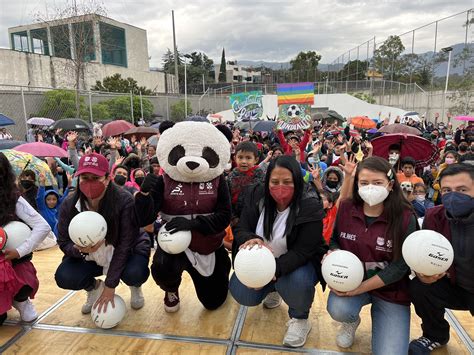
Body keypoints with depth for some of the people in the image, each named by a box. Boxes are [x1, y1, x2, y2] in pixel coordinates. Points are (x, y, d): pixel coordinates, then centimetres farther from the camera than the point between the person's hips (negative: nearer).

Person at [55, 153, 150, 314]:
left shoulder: (124, 201, -27)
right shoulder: (69, 205, -15)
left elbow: (125, 244, -23)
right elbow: (64, 242, -5)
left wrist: (111, 285, -22)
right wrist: (79, 249, -30)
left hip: (125, 253, -3)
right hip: (89, 256, 3)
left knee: (135, 274, -32)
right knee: (63, 278, -22)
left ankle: (135, 287, 9)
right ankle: (94, 286, 14)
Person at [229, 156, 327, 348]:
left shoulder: (310, 207, -25)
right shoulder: (256, 196, -13)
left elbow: (303, 251, -27)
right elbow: (241, 230, -11)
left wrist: (276, 268, -45)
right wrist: (250, 239, -37)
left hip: (298, 262, -3)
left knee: (296, 282, -35)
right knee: (241, 294, -12)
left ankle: (300, 318, 0)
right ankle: (272, 288, 22)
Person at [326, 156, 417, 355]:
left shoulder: (405, 217, -15)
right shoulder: (346, 209, -8)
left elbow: (400, 266, -15)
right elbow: (334, 240, 8)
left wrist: (360, 288, -21)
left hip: (390, 290, -1)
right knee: (337, 309, -30)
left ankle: (377, 313, 18)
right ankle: (352, 321, 9)